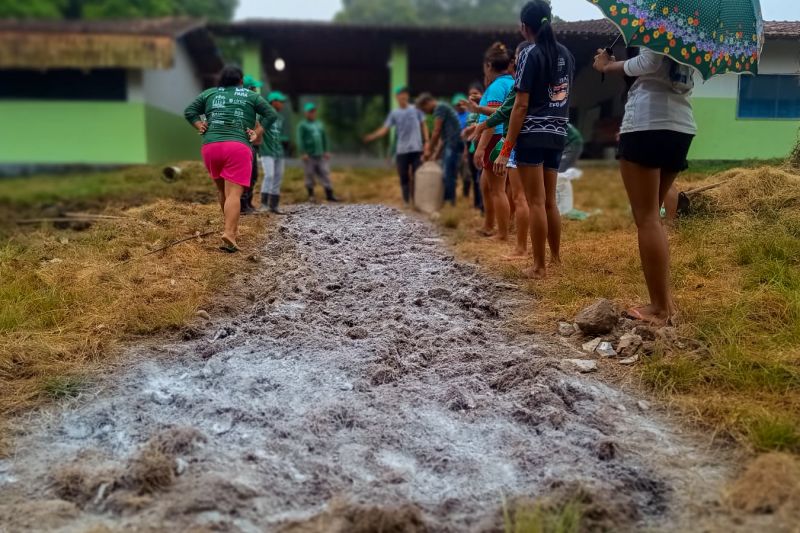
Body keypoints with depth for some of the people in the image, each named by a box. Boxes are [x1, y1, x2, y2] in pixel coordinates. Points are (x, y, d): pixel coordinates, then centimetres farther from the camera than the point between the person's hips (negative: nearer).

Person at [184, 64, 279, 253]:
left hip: (210, 147, 3)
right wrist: (258, 133, 5)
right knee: (234, 193, -11)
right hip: (239, 148, -3)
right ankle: (229, 233, -27)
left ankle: (232, 227, 29)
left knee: (222, 190, 20)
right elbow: (272, 115, 8)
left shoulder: (209, 93, 19)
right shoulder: (251, 96, 14)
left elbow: (189, 112, 14)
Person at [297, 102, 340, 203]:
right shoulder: (302, 125, 1)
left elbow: (324, 138, 21)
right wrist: (303, 153, -14)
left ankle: (329, 195, 0)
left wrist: (326, 151, 14)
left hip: (320, 154, 4)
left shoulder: (319, 124, 17)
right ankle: (311, 195, 10)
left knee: (325, 173, -1)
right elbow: (300, 140, -6)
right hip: (309, 155, -4)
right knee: (310, 175, -1)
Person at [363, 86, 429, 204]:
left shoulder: (416, 109, 4)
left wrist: (426, 141, -1)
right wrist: (372, 136, -17)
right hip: (401, 150, 1)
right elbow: (385, 129, -1)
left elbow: (423, 125, 9)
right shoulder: (394, 113, 6)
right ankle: (406, 202, 11)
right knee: (404, 177, 3)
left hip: (417, 149, -1)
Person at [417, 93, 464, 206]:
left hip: (453, 144, -10)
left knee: (448, 176, -11)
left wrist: (429, 150, 0)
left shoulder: (439, 108, -4)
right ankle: (447, 201, 11)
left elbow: (436, 132, -8)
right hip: (451, 145, 10)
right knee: (446, 176, 9)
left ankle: (450, 204, -11)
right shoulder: (443, 108, 25)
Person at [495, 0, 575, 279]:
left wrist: (506, 149, -13)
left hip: (532, 135, -7)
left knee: (536, 203, -2)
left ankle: (539, 267, 3)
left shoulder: (530, 54, -8)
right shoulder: (566, 53, 12)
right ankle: (555, 257, 27)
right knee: (549, 201, 17)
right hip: (558, 135, 7)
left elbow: (521, 105, -13)